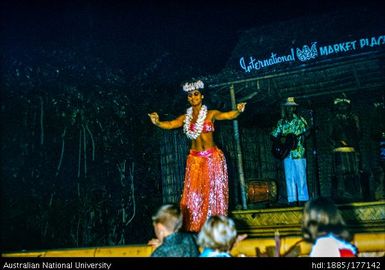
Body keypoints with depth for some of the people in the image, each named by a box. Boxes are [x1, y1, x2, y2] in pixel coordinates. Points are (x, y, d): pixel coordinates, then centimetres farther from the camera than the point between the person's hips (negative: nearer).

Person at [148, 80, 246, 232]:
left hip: (212, 158, -2)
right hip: (195, 159, 2)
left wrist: (238, 111, -40)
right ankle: (194, 230, 2)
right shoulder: (185, 118, 7)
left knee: (213, 192, 0)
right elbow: (171, 124, -9)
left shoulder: (211, 114, 0)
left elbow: (226, 115, -18)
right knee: (193, 194, -2)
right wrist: (157, 123, -31)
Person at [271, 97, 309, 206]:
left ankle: (302, 198, 2)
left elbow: (306, 132, -3)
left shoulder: (300, 120, 4)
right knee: (289, 177, 3)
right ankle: (292, 200, 6)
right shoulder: (281, 122, 11)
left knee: (301, 176, -3)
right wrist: (280, 139, -6)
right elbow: (273, 136, 12)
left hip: (298, 153, -2)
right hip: (286, 153, 3)